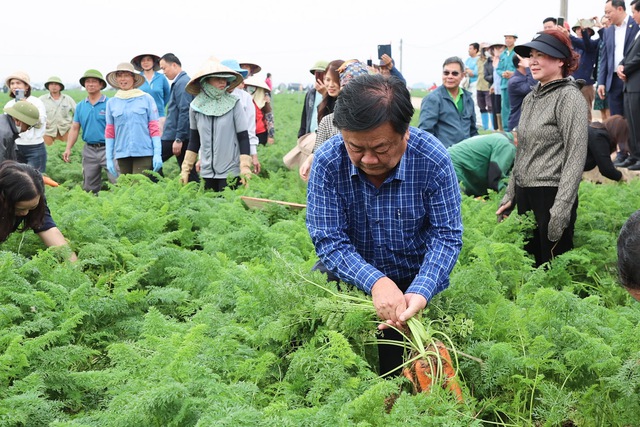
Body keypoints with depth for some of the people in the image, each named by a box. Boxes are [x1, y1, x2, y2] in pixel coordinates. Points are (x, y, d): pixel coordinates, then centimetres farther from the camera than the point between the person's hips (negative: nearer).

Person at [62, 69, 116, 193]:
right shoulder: (80, 106, 11)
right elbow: (75, 128, 12)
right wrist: (68, 149, 3)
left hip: (107, 149, -5)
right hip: (89, 150, 5)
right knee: (89, 188, 11)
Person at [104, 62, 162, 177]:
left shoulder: (146, 99, 4)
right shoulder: (112, 103, 10)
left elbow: (154, 128, 2)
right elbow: (109, 132, 13)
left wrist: (157, 154, -5)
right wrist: (109, 158, 9)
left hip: (144, 154, -3)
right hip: (122, 154, 3)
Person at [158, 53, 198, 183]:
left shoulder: (182, 83, -13)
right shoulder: (179, 82, 18)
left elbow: (184, 112, -20)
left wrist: (179, 139, -22)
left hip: (174, 136, -10)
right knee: (189, 171, 8)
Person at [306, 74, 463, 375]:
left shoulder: (433, 160, -17)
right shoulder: (327, 162, -16)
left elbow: (447, 236, -12)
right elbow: (328, 241, -16)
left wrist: (420, 292, -29)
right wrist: (375, 282, -33)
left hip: (418, 284, 0)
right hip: (352, 284, 0)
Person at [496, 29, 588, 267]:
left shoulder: (569, 97, -9)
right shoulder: (531, 98, 14)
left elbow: (576, 157, -15)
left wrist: (561, 209, -20)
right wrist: (509, 196, 18)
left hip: (551, 194, -7)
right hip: (525, 194, 8)